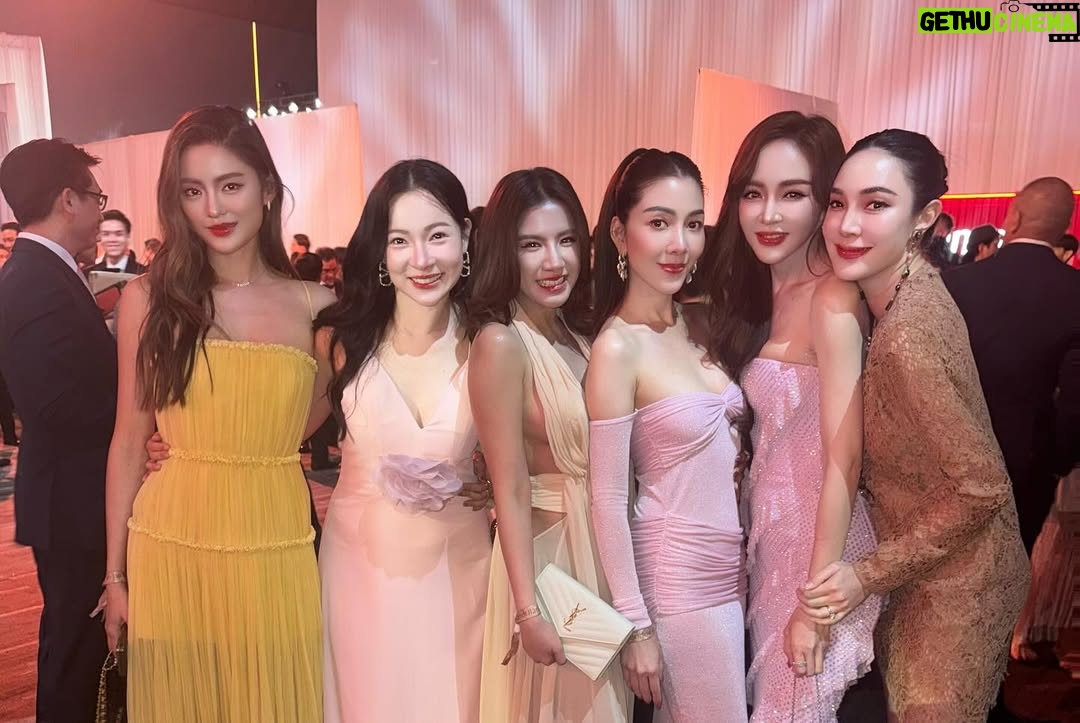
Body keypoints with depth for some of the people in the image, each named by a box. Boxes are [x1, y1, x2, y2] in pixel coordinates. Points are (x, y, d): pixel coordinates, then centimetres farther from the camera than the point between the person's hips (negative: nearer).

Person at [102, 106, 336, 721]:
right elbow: (129, 441, 2)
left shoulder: (317, 306, -2)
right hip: (170, 550, 0)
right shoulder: (149, 298, -1)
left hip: (275, 553, 0)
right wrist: (115, 574, 4)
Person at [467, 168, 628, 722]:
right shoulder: (501, 342, -20)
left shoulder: (580, 333, 2)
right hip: (546, 549, -7)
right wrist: (528, 612, -18)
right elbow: (510, 491, -20)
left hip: (605, 548, 7)